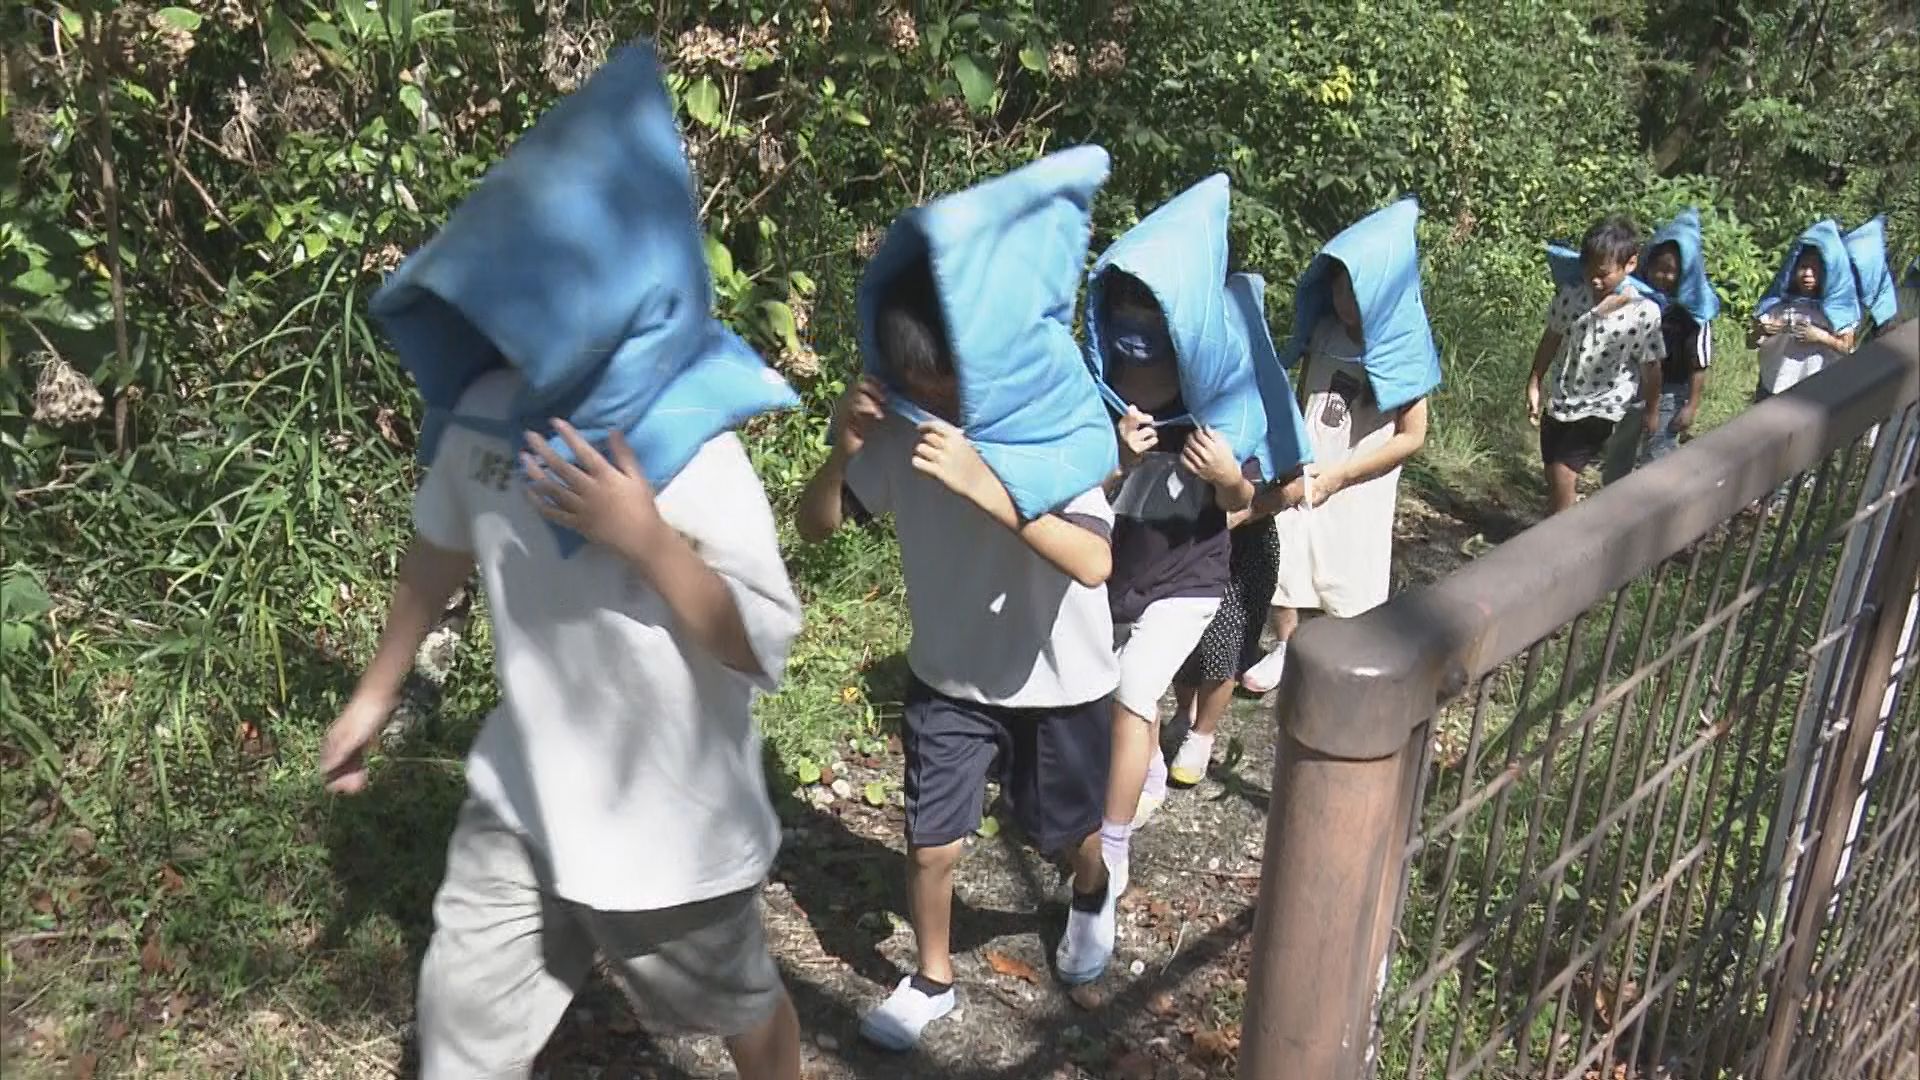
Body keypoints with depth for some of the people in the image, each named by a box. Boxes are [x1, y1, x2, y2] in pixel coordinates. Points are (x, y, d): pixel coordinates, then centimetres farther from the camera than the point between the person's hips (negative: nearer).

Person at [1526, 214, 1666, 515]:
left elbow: (1650, 366, -6)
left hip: (1601, 406, -4)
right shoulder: (1572, 295, -8)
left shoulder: (1644, 312, -17)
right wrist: (1534, 384, 8)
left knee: (1563, 473, -13)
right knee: (1553, 477, 12)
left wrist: (1651, 411, 3)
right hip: (1559, 399, 4)